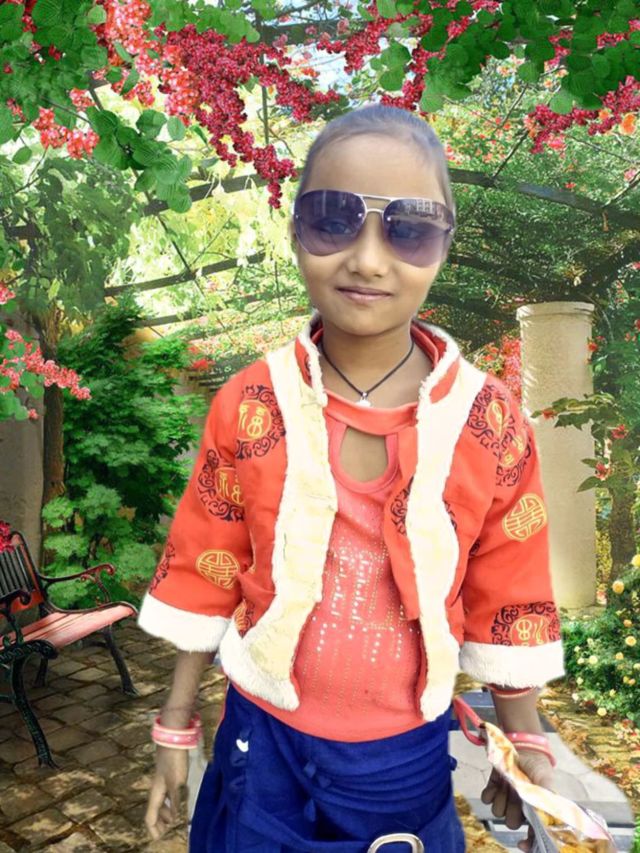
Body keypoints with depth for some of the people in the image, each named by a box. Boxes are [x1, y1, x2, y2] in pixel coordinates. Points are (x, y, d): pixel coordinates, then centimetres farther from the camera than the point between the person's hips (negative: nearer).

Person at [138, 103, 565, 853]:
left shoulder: (491, 422, -15)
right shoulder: (247, 407, -14)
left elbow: (507, 605, -5)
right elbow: (204, 580, -5)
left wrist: (524, 746, 4)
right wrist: (174, 727, 3)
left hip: (407, 761, 0)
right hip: (266, 744, 1)